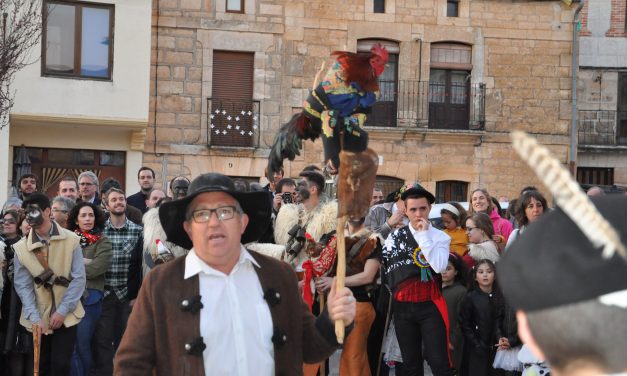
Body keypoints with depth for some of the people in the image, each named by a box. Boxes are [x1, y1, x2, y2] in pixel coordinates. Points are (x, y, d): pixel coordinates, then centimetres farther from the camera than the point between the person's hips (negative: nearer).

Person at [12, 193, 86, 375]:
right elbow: (23, 286, -4)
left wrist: (62, 311, -12)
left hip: (66, 316, -1)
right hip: (38, 317, 2)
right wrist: (34, 317, -14)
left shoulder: (71, 240, -6)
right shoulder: (21, 247, -3)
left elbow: (78, 279, -7)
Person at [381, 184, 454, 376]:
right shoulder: (395, 236, 7)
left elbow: (439, 266, -18)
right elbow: (384, 265, 13)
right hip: (402, 306, 3)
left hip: (430, 305, -3)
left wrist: (424, 236, -15)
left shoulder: (440, 237, -1)